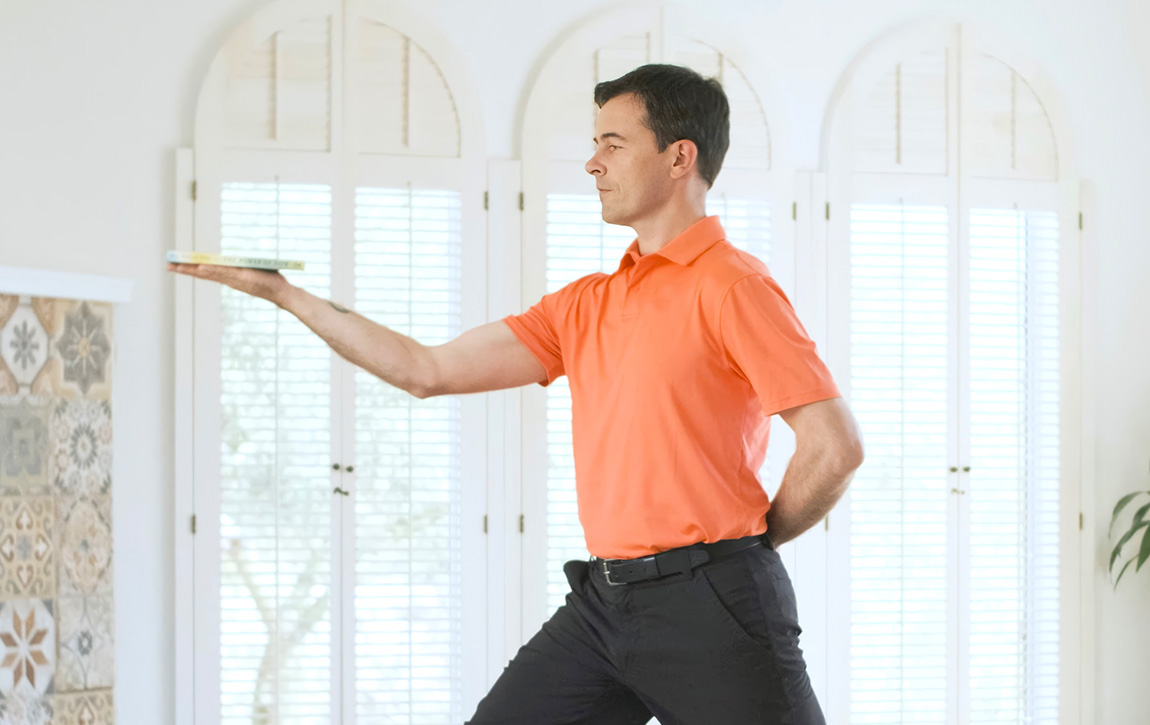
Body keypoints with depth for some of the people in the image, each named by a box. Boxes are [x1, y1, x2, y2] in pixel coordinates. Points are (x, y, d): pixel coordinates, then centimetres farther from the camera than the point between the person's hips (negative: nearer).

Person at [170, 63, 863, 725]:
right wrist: (284, 293, 16)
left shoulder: (730, 285, -7)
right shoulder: (586, 305, 16)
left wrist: (746, 539, 0)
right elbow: (428, 370, 15)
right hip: (602, 604, 7)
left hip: (709, 605, -7)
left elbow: (836, 446, -12)